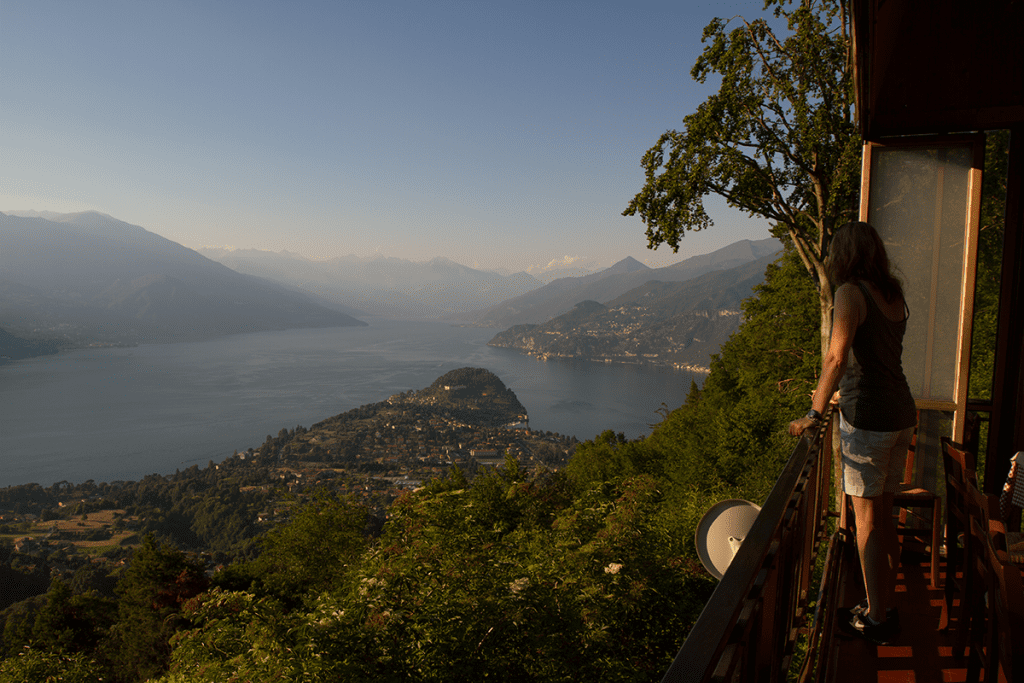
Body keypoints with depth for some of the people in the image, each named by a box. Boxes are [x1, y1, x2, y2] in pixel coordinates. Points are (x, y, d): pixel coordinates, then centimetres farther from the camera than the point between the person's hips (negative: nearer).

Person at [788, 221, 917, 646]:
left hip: (868, 419, -8)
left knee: (867, 522, 3)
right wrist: (839, 395, 33)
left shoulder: (851, 293, -12)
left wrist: (815, 413, -21)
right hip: (901, 415, 8)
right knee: (884, 515, 18)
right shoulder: (894, 296, 12)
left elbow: (836, 358, -23)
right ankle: (886, 606, 30)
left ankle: (876, 621, 14)